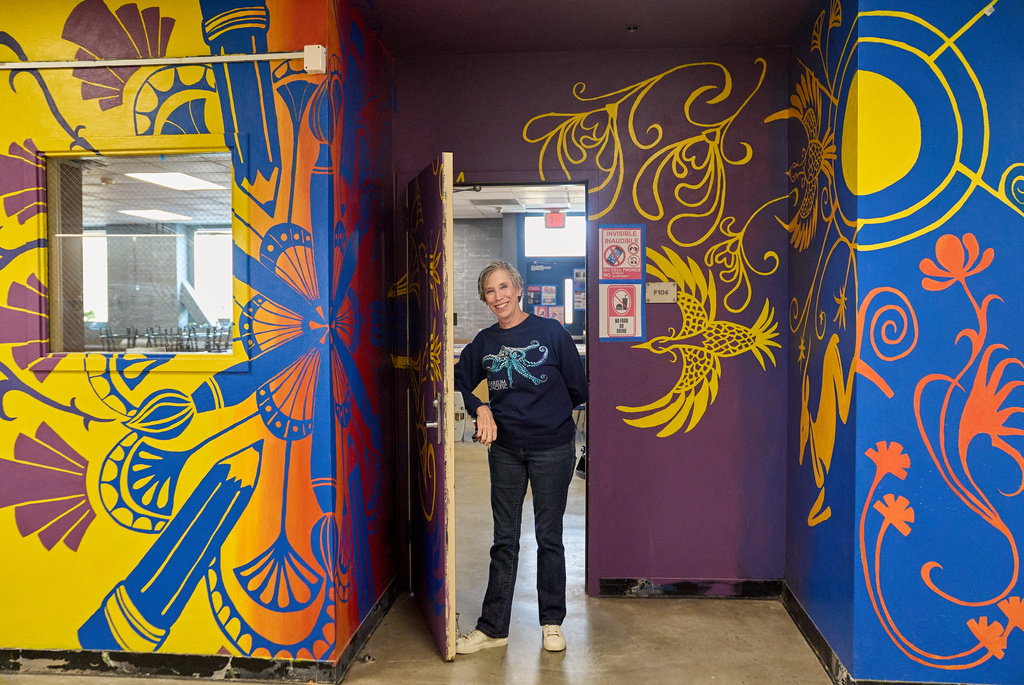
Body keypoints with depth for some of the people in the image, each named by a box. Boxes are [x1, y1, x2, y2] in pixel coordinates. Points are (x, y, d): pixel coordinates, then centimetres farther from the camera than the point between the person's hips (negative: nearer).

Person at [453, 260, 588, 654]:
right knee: (504, 539, 9)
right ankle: (493, 627, 18)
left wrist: (544, 415, 5)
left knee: (549, 537, 8)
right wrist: (481, 409, -4)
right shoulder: (484, 342, 4)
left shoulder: (550, 332, -5)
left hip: (552, 449, -3)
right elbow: (460, 381, 12)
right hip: (505, 451, 3)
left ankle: (552, 622, 24)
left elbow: (578, 390, -1)